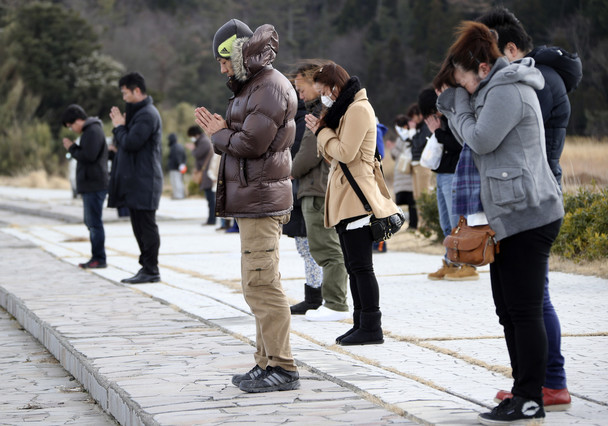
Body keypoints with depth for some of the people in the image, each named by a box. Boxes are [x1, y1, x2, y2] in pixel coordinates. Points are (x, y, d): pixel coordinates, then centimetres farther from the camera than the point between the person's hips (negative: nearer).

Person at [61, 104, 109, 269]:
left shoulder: (93, 131, -13)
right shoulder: (89, 131, 21)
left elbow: (88, 156, -20)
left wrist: (72, 148, -9)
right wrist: (73, 148, 11)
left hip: (94, 186, -11)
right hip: (89, 186, 11)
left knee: (94, 223, -8)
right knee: (91, 223, 12)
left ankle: (99, 258, -6)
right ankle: (96, 257, 15)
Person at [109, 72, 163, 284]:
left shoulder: (147, 115, -14)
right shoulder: (138, 113, 20)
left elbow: (130, 143, -21)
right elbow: (125, 143, 22)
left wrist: (119, 127, -6)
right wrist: (120, 125, 8)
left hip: (144, 182, -11)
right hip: (135, 181, 11)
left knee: (146, 226, -7)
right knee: (139, 227, 12)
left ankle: (151, 270, -4)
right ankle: (147, 267, 16)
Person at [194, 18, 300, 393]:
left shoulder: (271, 87, -14)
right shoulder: (253, 86, 20)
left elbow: (252, 143, -21)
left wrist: (220, 135, -4)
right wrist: (221, 132, 4)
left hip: (262, 199, -11)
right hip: (252, 201, 11)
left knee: (262, 284, -12)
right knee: (260, 285, 14)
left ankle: (283, 368, -10)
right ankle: (267, 362, 20)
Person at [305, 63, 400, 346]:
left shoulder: (359, 109, -11)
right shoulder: (346, 109, 22)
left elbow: (345, 152, -19)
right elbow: (334, 154, 20)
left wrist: (322, 131, -5)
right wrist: (320, 130, 6)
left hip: (357, 197, -11)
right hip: (344, 198, 11)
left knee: (361, 266, -9)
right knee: (353, 266, 11)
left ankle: (372, 328, -7)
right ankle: (361, 324, 15)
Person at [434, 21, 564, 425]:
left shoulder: (506, 91, -13)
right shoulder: (498, 89, 19)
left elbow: (480, 140, -14)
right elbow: (470, 138, 21)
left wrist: (461, 104, -1)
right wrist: (452, 101, 12)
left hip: (528, 215, -11)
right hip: (512, 217, 11)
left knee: (525, 310, -7)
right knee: (509, 310, 13)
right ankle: (523, 393, 19)